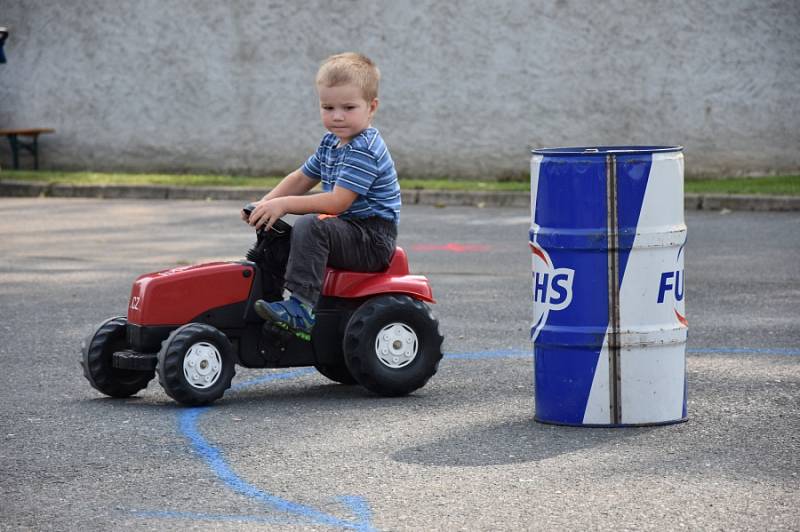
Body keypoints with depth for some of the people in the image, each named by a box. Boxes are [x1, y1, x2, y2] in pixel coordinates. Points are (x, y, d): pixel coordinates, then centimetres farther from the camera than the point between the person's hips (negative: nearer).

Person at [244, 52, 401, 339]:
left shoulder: (365, 150, -20)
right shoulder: (332, 142, 11)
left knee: (310, 226, -32)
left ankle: (302, 308, -37)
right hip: (348, 233, 10)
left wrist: (284, 204, -27)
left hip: (373, 238, -10)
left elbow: (338, 201, -27)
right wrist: (266, 203, 2)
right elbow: (301, 178, 19)